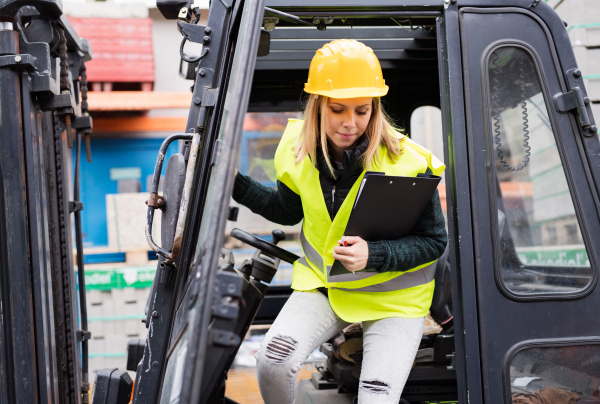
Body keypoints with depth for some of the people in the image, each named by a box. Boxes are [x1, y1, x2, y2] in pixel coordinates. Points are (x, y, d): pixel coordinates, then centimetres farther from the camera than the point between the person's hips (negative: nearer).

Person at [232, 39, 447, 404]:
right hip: (323, 283, 3)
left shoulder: (408, 163, -20)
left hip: (393, 297, -3)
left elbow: (435, 240, -12)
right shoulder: (298, 148, -6)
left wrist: (374, 255, -29)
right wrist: (235, 183, 0)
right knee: (273, 359, -21)